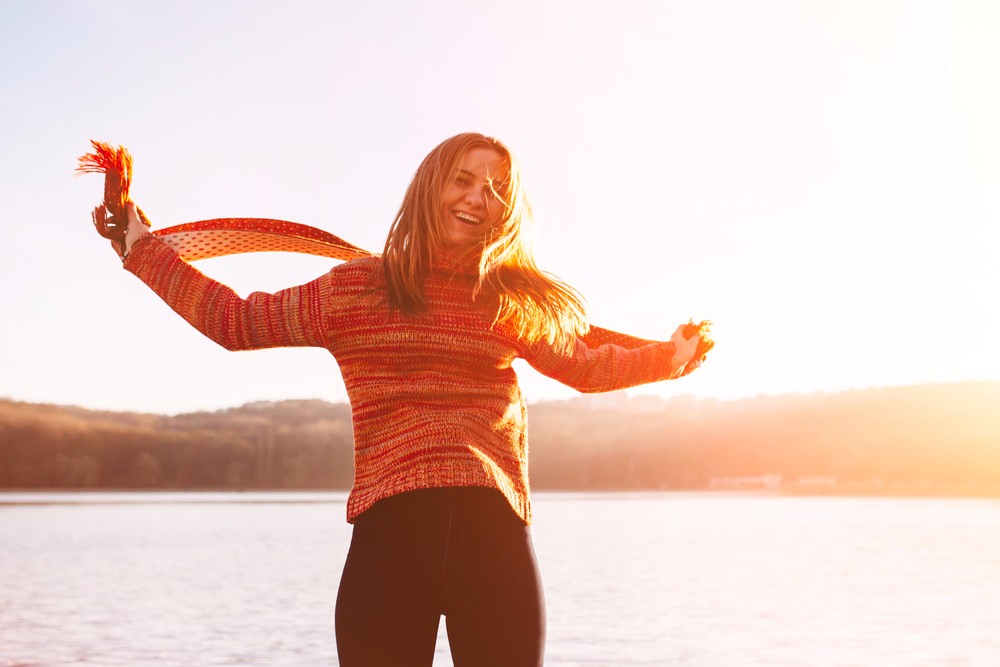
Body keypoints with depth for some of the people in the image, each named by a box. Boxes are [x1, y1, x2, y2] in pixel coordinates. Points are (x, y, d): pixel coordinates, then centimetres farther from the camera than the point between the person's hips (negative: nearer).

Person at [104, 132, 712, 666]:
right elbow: (234, 320, 16)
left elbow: (586, 364, 29)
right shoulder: (355, 289, 9)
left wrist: (670, 356, 26)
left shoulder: (515, 301, 13)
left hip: (495, 538, 2)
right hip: (390, 535, -1)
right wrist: (145, 251, 21)